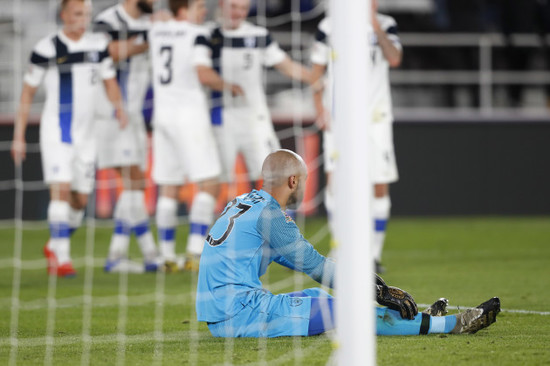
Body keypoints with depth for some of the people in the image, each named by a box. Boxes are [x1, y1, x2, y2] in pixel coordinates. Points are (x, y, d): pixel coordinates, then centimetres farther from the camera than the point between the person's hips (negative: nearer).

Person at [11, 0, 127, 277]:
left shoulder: (98, 45, 7)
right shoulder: (47, 49, -7)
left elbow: (109, 81, 14)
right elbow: (28, 93, -1)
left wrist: (119, 107, -8)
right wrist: (18, 136, -2)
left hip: (87, 131, 5)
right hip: (56, 129, -5)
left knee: (80, 199, 8)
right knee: (61, 189, -16)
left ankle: (54, 246, 29)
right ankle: (61, 258, -16)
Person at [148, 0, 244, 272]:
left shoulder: (156, 31, 9)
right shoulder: (196, 35, -11)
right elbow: (204, 75, -20)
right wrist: (228, 86, -5)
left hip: (162, 113, 7)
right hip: (189, 113, -7)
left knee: (169, 188, 12)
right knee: (208, 185, -4)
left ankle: (168, 257, 13)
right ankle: (195, 253, -15)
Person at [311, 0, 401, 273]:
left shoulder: (385, 26, 4)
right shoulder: (330, 27, 2)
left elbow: (394, 59, -13)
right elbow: (317, 72, 6)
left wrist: (377, 29, -20)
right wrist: (320, 110, -3)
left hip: (375, 117, 1)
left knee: (380, 187, 0)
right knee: (335, 178, -16)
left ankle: (374, 253, 11)